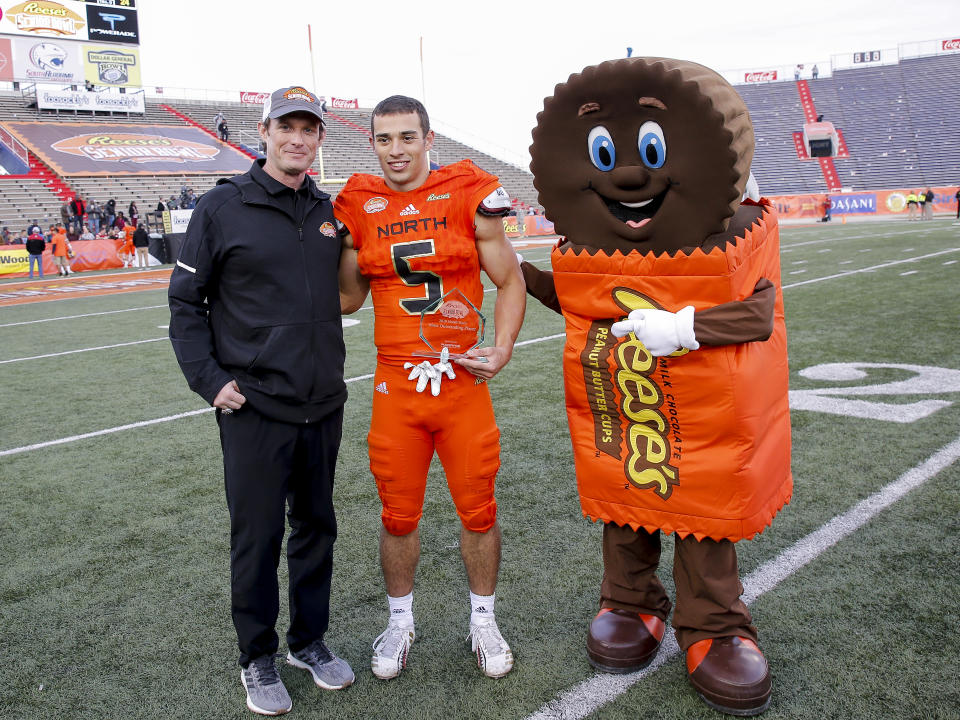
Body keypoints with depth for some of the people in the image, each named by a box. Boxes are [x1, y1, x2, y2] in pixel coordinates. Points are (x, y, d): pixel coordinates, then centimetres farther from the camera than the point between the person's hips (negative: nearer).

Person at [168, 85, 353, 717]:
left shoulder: (327, 212, 8)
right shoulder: (222, 208, -4)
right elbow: (186, 303, -1)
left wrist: (330, 372, 12)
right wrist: (209, 379, -9)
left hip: (322, 404, 5)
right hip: (254, 408, -4)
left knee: (317, 525, 14)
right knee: (258, 535, 4)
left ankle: (310, 640, 33)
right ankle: (258, 658, 24)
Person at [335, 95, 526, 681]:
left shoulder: (470, 197, -3)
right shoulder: (359, 208, 4)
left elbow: (509, 281, 4)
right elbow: (352, 297, 15)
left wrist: (503, 348, -9)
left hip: (464, 381, -1)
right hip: (395, 386, 2)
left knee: (479, 510, 9)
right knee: (399, 516, 12)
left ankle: (484, 621, 32)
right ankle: (401, 622, 34)